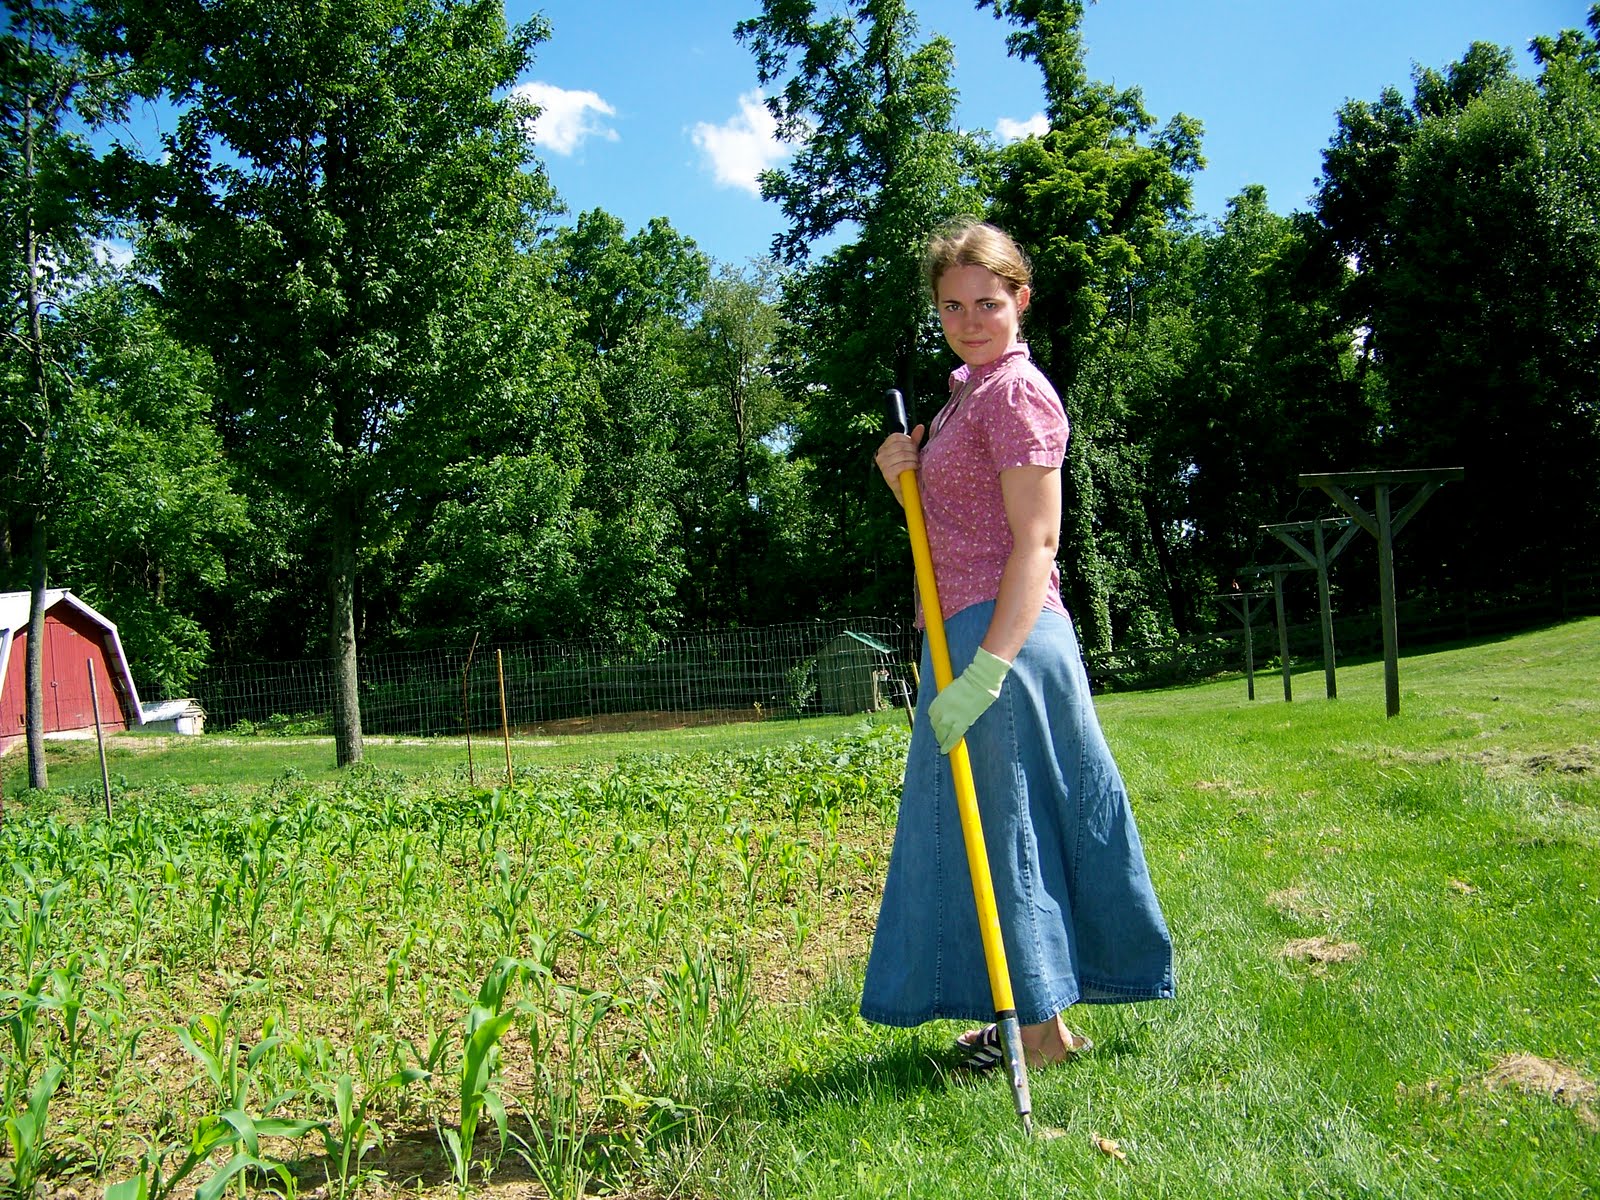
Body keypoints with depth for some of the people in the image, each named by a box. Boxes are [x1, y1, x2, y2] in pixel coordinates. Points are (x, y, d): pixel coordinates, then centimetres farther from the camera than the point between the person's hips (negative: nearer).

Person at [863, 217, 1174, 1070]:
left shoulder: (1015, 392, -11)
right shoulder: (969, 390, 19)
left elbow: (1036, 542, -19)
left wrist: (989, 666, -26)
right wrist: (903, 479, 2)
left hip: (1004, 634, -10)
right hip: (964, 633, 10)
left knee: (1005, 823, -2)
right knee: (980, 823, 16)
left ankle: (1043, 1031, 13)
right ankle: (1024, 1018, 29)